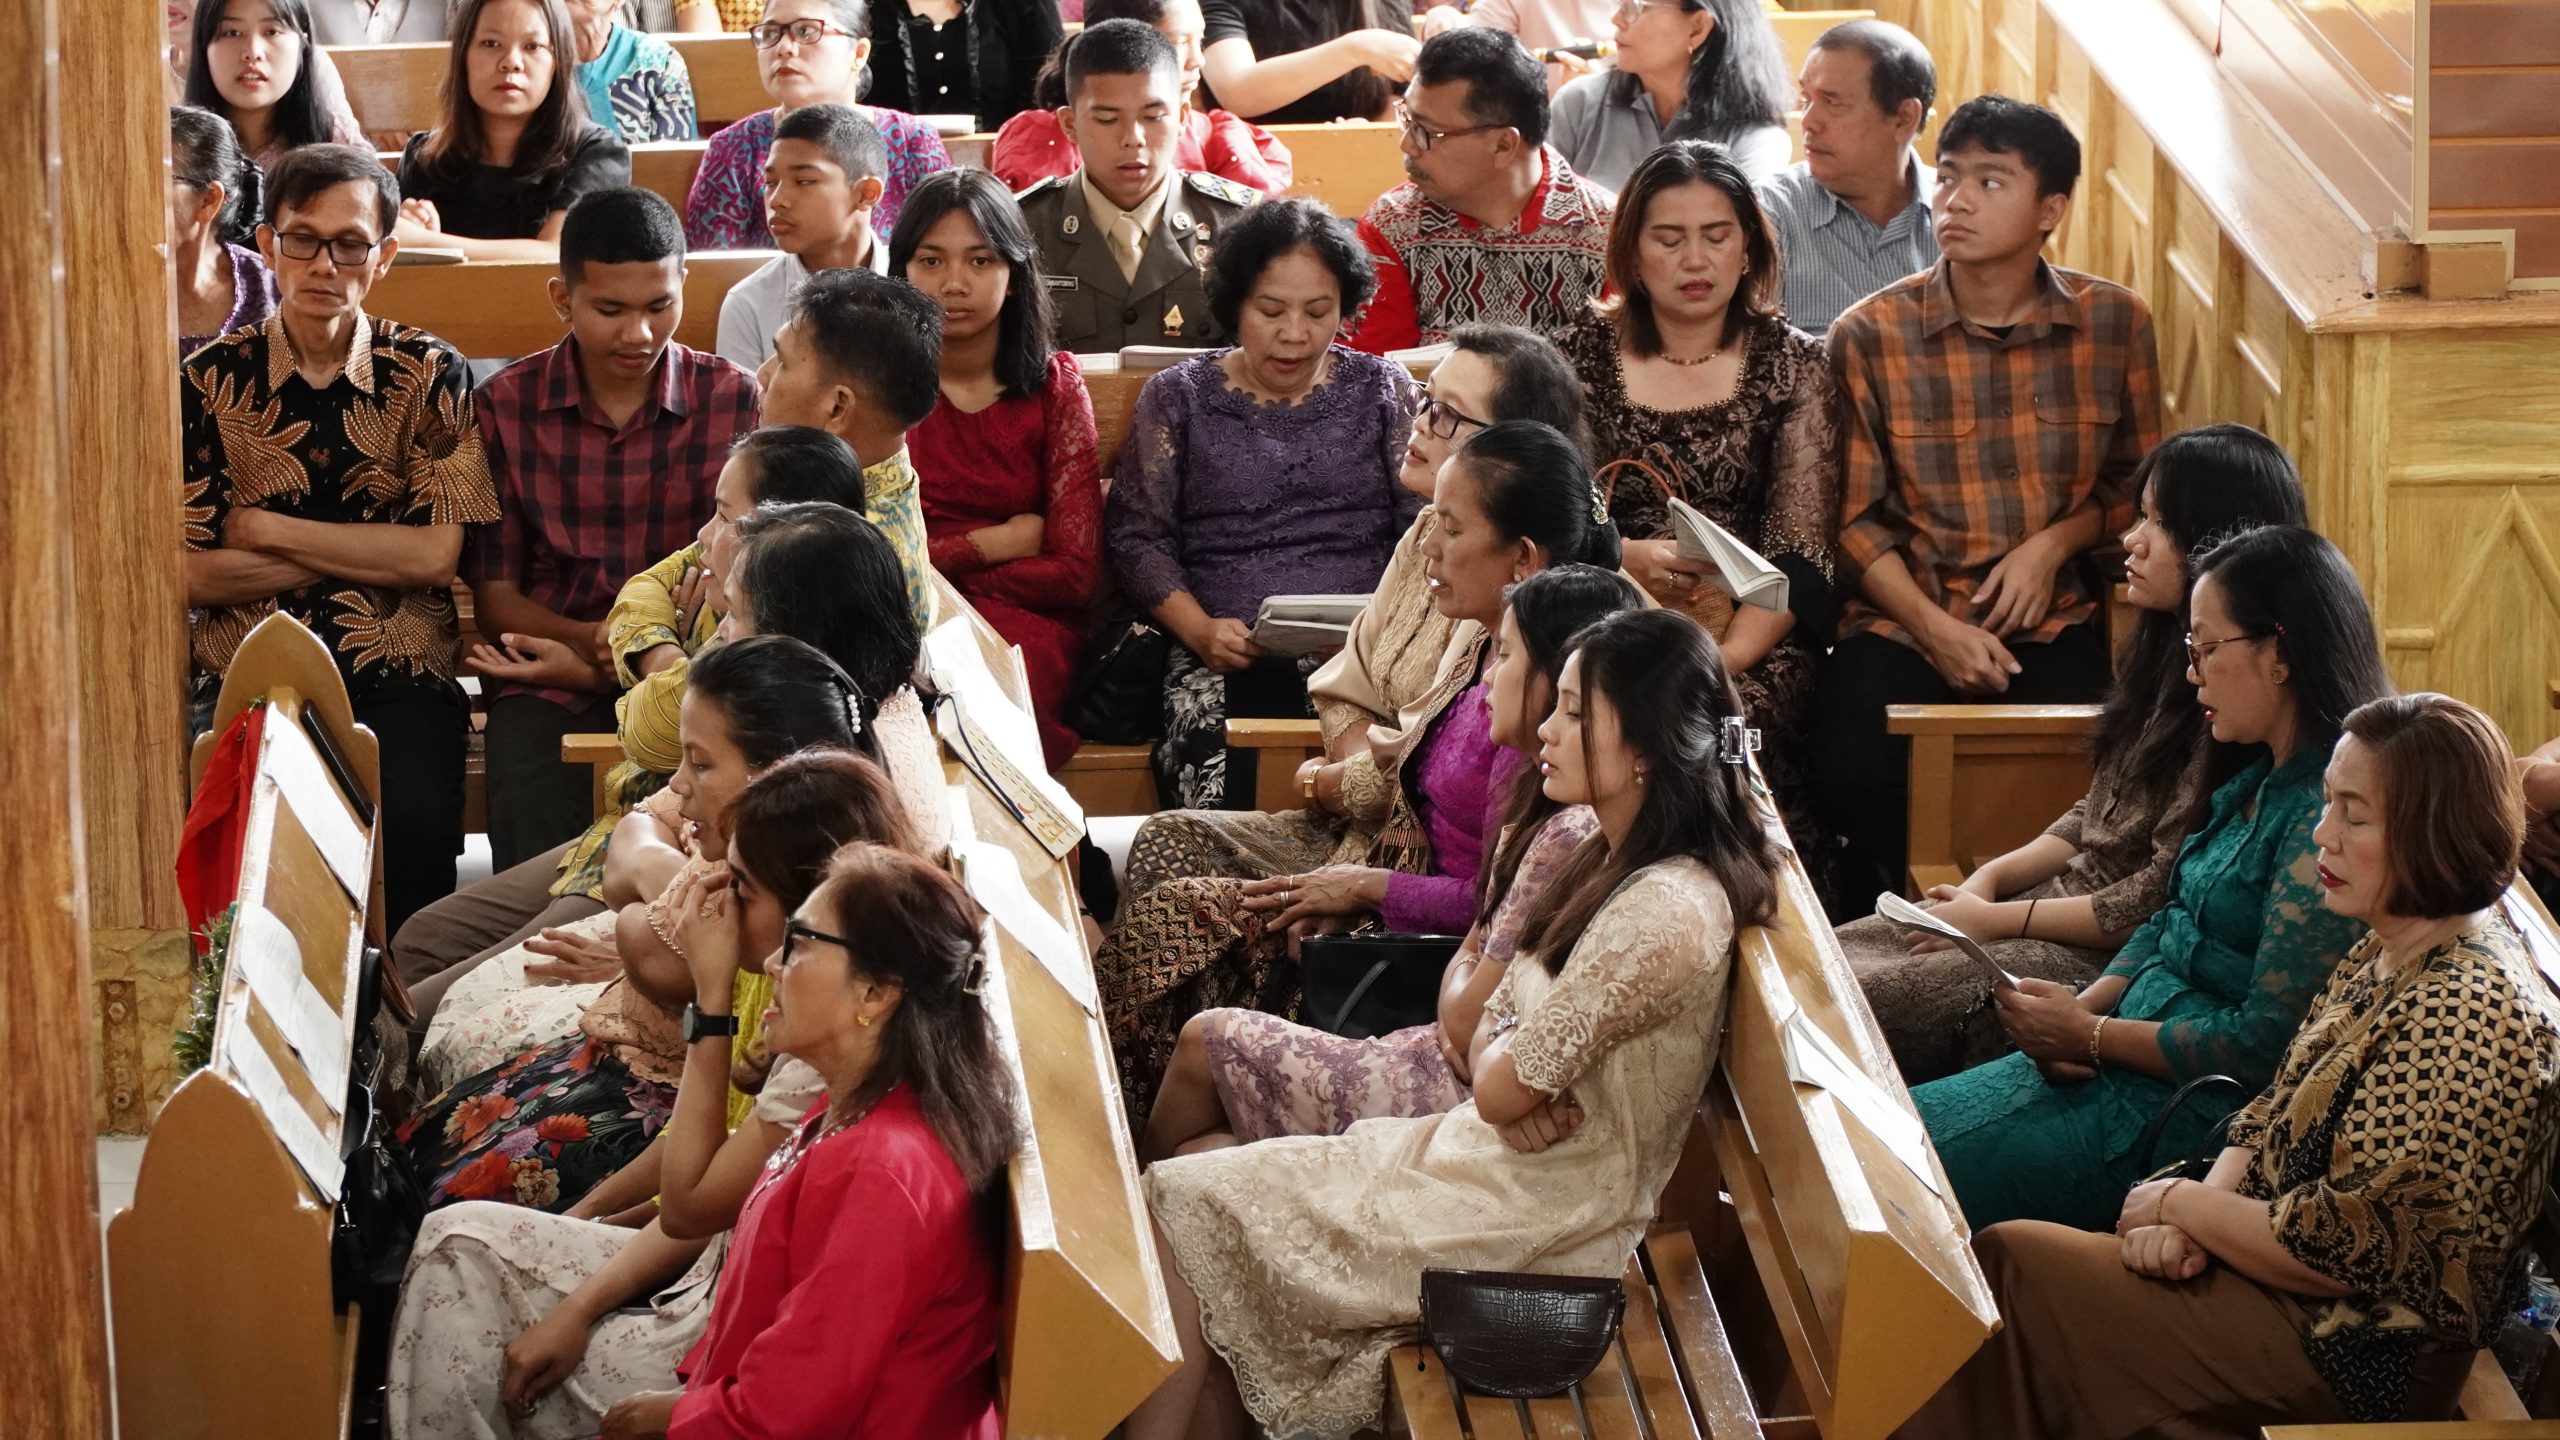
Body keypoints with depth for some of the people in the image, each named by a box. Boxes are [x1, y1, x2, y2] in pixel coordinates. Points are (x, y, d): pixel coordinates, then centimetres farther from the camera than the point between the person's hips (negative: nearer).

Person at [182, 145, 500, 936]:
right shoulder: (211, 382, 6)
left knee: (414, 822, -29)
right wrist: (369, 553, -4)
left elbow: (435, 555, -5)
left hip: (397, 673, 0)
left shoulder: (428, 376, 6)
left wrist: (265, 530, -4)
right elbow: (191, 574, -2)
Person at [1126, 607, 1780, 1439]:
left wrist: (1508, 1074, 2)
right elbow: (1490, 1036, 8)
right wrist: (1518, 1095, -14)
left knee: (1179, 1214, -5)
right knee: (1202, 1175, 5)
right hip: (1490, 1158, 9)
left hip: (1530, 1221, -9)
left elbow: (1505, 1089, -20)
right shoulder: (1615, 862, 5)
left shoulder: (1666, 910, -26)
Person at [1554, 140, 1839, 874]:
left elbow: (1801, 548, -2)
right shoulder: (1581, 359, 10)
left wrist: (1726, 659, -18)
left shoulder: (1792, 364, 8)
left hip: (1753, 631, 0)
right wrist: (1629, 559, -15)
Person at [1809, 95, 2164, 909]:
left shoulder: (2115, 323, 4)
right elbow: (1857, 516, 1)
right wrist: (1933, 628, -12)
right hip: (1905, 620, -1)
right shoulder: (1870, 336, -1)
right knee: (1854, 781, -28)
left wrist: (2056, 542, -6)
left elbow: (2136, 482, 13)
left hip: (2054, 625, 1)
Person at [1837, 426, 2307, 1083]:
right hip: (2067, 896, 9)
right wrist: (1989, 879, 2)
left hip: (2114, 956, -9)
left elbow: (2157, 901, -20)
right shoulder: (2166, 654, 8)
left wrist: (1996, 919, -12)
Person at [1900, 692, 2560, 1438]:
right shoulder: (2387, 954, 6)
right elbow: (2274, 1117, 13)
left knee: (2009, 1265, -11)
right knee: (2004, 1262, -2)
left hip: (2355, 1363, -9)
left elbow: (2340, 1249, -24)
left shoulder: (2466, 1017, -25)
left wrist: (2181, 1204, -9)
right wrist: (2197, 1212, -7)